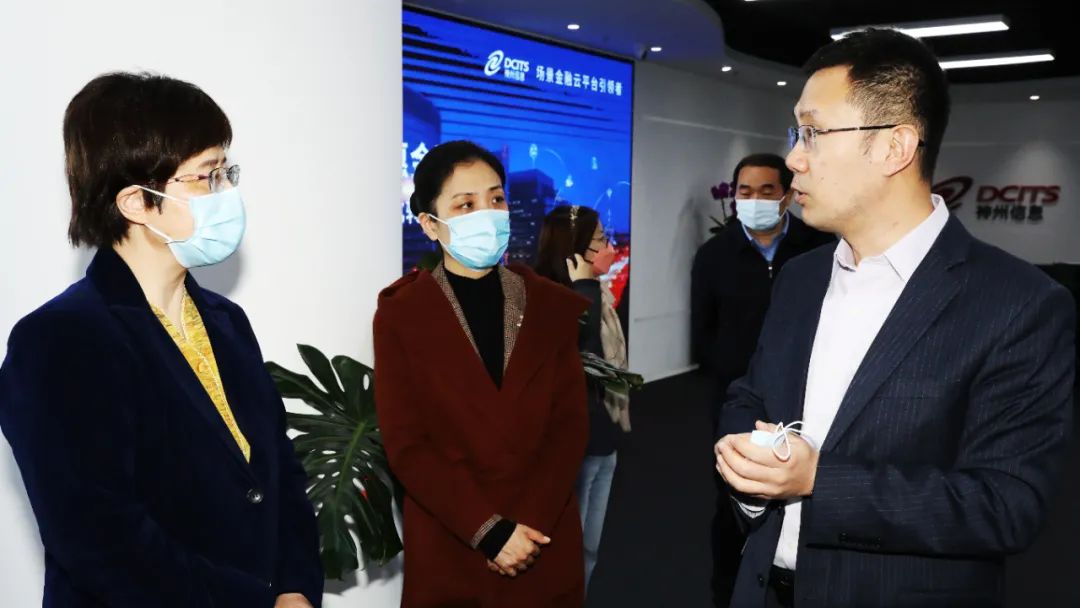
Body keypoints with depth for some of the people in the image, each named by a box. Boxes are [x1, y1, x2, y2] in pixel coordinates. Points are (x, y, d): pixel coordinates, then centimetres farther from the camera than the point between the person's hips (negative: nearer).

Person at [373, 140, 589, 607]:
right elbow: (405, 444, -8)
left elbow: (570, 425, -2)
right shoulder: (400, 314, -4)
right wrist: (490, 531, -14)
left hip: (546, 544, 2)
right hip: (446, 550, -2)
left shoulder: (554, 306, 2)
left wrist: (528, 526, -13)